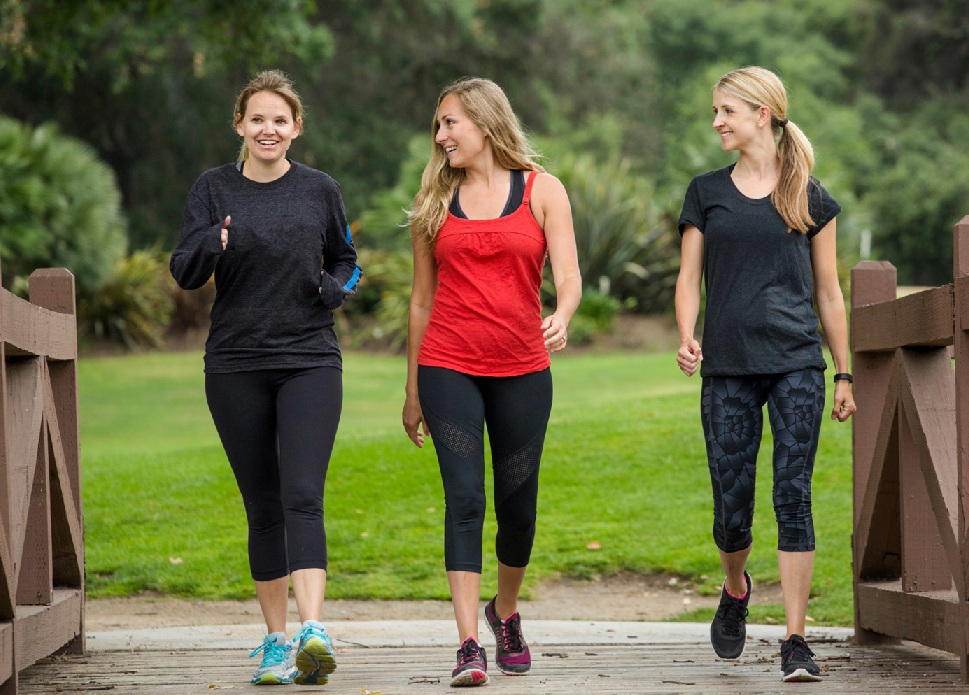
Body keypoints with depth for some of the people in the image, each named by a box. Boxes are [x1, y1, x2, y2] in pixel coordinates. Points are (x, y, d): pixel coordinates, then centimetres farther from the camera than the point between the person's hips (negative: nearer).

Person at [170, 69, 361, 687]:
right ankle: (276, 639, 14)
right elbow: (185, 273, -2)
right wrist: (211, 244, -23)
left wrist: (336, 288, -4)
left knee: (303, 496, -16)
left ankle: (313, 631, -26)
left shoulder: (320, 190, 6)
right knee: (263, 507, 5)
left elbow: (346, 260, 18)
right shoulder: (214, 189, 5)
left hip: (310, 362, -1)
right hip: (236, 367, 1)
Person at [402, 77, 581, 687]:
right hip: (449, 368, 0)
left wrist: (562, 319, -29)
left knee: (517, 503, 7)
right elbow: (422, 299, 14)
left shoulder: (542, 191, 4)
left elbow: (569, 276, -6)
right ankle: (469, 646, -14)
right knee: (464, 498, -11)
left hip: (523, 369, 0)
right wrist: (413, 390, 14)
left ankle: (506, 612, 33)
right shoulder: (436, 200, 10)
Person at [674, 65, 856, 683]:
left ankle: (796, 642, -7)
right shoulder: (707, 193, 11)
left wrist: (845, 375, 10)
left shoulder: (810, 197, 8)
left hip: (797, 363, -1)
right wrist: (686, 337, -10)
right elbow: (689, 279, 9)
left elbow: (828, 291, 11)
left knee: (794, 496, -10)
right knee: (732, 508, 1)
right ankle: (735, 590, 34)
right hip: (728, 366, 1)